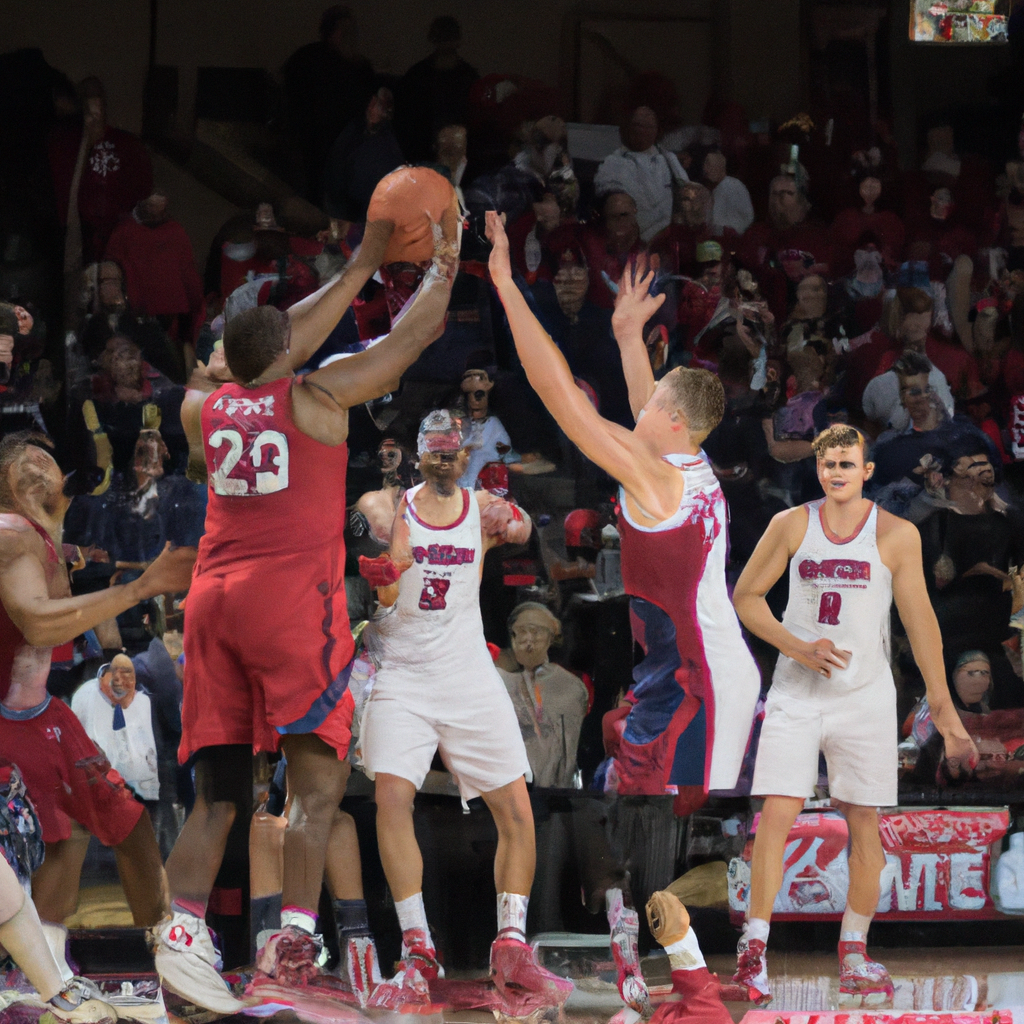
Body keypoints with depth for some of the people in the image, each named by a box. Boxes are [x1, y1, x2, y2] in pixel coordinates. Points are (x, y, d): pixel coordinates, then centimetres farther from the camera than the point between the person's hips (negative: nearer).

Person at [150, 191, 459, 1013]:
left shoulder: (202, 409, 16)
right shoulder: (316, 396, 3)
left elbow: (285, 344, 32)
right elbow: (419, 332, 12)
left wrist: (363, 267, 40)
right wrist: (445, 262, 30)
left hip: (214, 597, 5)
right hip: (293, 591, -5)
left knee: (219, 796, 6)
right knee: (319, 778, -4)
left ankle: (184, 928, -13)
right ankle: (294, 941, -18)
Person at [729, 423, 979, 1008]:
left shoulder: (896, 535, -3)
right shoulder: (792, 525, 0)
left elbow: (919, 619, -2)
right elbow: (747, 597, 7)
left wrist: (943, 706, -4)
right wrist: (799, 648, -8)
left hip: (865, 696, 0)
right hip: (797, 693, 0)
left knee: (865, 823, 2)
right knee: (777, 813, -9)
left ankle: (854, 953, 14)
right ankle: (754, 948, -3)